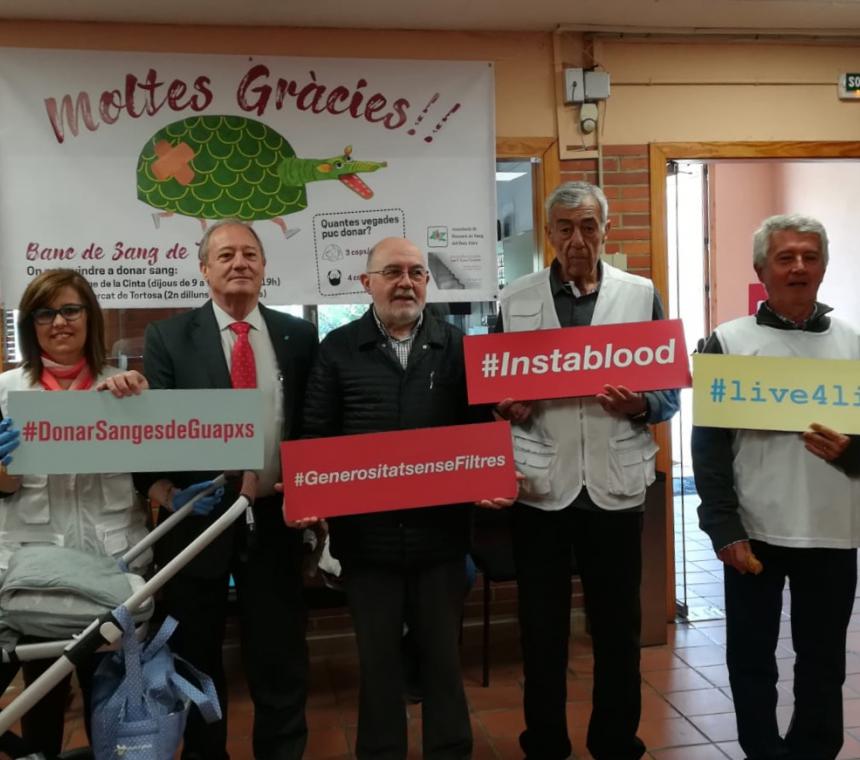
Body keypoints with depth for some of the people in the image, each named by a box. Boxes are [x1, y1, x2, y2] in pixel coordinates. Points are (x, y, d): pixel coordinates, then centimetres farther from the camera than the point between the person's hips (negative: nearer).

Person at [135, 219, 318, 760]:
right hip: (198, 517, 0)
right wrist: (159, 485, -19)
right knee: (195, 656, 16)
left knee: (281, 656, 11)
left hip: (275, 518, 1)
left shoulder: (298, 335, 5)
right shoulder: (168, 338, 0)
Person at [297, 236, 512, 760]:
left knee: (443, 654, 14)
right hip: (366, 534, 0)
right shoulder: (339, 349, 3)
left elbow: (480, 429, 5)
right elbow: (316, 436, 2)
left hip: (441, 530, 1)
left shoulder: (456, 346, 6)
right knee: (377, 658, 13)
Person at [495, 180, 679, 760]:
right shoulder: (515, 300, 5)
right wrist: (509, 407, -13)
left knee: (618, 626, 13)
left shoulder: (642, 294, 5)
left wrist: (641, 406, -16)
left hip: (615, 483, 0)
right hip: (541, 485, 0)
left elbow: (670, 388, 5)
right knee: (541, 627, 11)